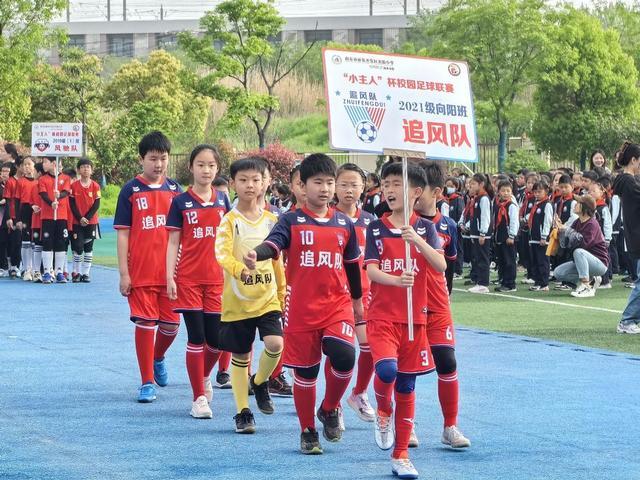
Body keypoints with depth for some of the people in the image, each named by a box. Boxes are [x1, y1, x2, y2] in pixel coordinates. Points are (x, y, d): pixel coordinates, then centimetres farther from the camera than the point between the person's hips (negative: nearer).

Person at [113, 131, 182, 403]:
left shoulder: (175, 190, 7)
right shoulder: (131, 191, -1)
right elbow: (123, 234, -1)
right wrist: (123, 273, -6)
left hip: (170, 272, 3)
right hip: (141, 273, -3)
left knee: (170, 324, 7)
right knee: (145, 323, -1)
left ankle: (158, 357, 38)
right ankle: (147, 382, 7)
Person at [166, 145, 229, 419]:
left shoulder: (222, 200, 7)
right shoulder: (181, 202, 0)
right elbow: (173, 242, 0)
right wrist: (170, 277, -6)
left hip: (217, 279, 3)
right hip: (189, 279, -3)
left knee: (216, 339, 3)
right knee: (196, 338, -3)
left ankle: (204, 376, 33)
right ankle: (199, 398, 4)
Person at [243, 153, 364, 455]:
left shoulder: (344, 224, 9)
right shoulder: (292, 221, 0)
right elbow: (273, 244, -18)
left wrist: (357, 301, 25)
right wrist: (256, 255, -40)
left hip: (337, 305, 2)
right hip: (301, 308, -1)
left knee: (344, 356, -21)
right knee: (304, 370, 4)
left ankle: (330, 409, 6)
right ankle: (308, 432, 20)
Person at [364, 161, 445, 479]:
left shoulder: (425, 229, 2)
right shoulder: (376, 229, 1)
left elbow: (441, 266, -12)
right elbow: (371, 271, -11)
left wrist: (417, 240, -27)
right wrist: (397, 280, -31)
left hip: (415, 318, 2)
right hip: (382, 317, -1)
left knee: (406, 389, 5)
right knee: (387, 369, -26)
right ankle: (383, 413, 7)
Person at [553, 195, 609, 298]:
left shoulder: (592, 224, -19)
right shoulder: (577, 223, 3)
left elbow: (583, 243, -31)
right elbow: (565, 245, 2)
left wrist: (567, 229, -26)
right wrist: (561, 230, -15)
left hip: (600, 264, -8)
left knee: (578, 251, -35)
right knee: (558, 272, -4)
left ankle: (586, 288, -30)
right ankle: (590, 279, 7)